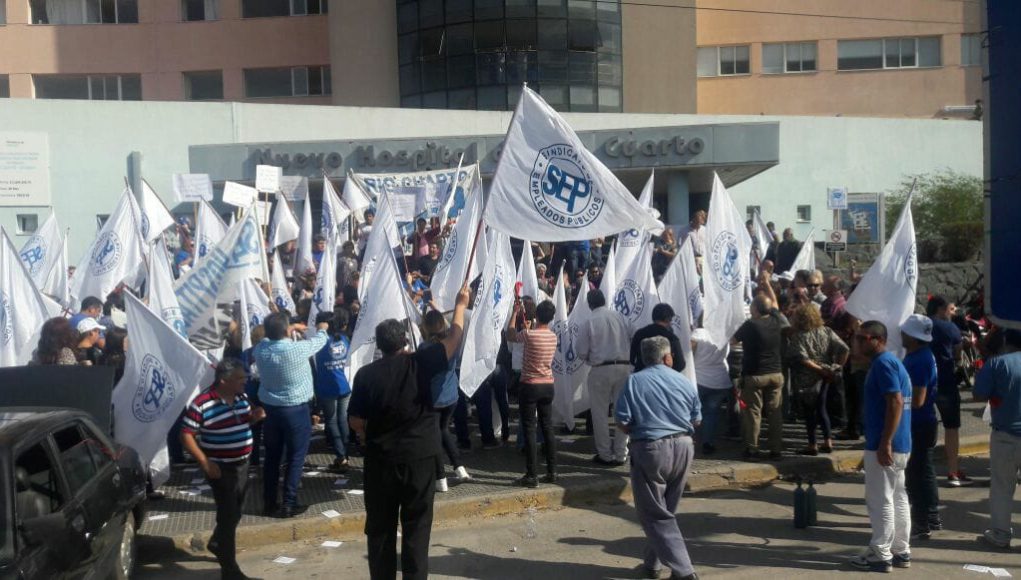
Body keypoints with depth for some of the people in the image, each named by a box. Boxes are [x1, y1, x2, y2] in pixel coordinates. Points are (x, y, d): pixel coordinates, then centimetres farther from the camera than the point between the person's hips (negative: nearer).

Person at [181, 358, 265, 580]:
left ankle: (216, 544, 49)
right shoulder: (201, 404, -21)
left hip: (243, 464, 7)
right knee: (229, 516, 0)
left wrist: (254, 417, -7)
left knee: (234, 512, 23)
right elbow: (186, 435, -17)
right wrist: (205, 462, -22)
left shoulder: (241, 397, 1)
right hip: (221, 468, -7)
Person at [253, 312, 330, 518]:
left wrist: (292, 329, 29)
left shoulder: (261, 348, -7)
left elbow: (271, 337, 18)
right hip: (295, 410, -5)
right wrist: (322, 328, 21)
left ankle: (269, 503, 22)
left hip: (269, 408, 5)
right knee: (296, 457, 6)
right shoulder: (297, 349, -21)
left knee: (272, 456, 15)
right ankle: (288, 505, 9)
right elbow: (320, 340, -2)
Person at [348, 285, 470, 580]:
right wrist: (460, 304, 14)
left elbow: (355, 421, -2)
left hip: (380, 459, 1)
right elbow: (454, 339, 1)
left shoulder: (366, 374, -7)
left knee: (380, 528, 13)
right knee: (416, 527, 9)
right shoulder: (420, 363, -9)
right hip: (420, 456, -1)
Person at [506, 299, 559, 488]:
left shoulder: (529, 334, -16)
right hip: (548, 386, 6)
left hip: (530, 386, -6)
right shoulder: (553, 336, 3)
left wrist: (515, 313, 13)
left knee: (530, 430, -2)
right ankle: (552, 472, 15)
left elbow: (510, 335, 4)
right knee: (548, 428, 11)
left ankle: (531, 476, -1)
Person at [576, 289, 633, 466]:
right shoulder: (621, 317, 0)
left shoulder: (589, 322, -8)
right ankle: (620, 454, 17)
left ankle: (605, 455, 13)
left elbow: (581, 352, -5)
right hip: (624, 367, 3)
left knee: (600, 413, 9)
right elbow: (632, 340, 2)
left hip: (601, 370, -3)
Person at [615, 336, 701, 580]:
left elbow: (622, 422, -9)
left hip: (650, 450, -4)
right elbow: (696, 421, 10)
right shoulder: (684, 381, 4)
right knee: (666, 510, 19)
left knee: (654, 513, 4)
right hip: (683, 447, 4)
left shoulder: (634, 381, -5)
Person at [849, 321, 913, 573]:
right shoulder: (890, 361, 16)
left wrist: (884, 443, -24)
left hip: (884, 445, -10)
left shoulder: (882, 363, -15)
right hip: (900, 444, 10)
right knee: (897, 498, 14)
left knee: (880, 500, -3)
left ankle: (880, 555, 4)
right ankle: (901, 551, 22)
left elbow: (896, 403, -23)